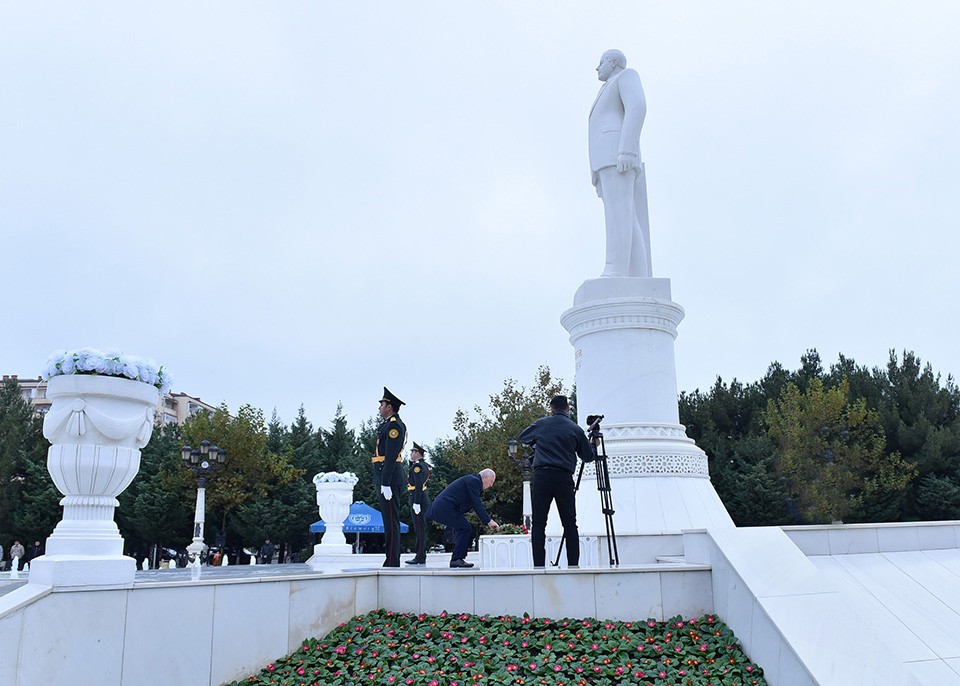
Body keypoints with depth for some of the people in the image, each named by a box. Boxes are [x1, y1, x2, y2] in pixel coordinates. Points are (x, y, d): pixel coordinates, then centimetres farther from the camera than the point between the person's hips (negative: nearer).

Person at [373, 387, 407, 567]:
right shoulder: (388, 424, 20)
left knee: (391, 521, -8)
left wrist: (385, 484, -22)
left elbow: (390, 457, -19)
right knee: (390, 520, 11)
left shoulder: (394, 425, -13)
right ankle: (391, 561, 16)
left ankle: (392, 563, -6)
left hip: (389, 478, -11)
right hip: (387, 479, 11)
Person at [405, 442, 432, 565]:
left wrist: (416, 503, -22)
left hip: (417, 499, -10)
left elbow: (418, 485, -20)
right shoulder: (423, 464, 15)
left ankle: (420, 557, -6)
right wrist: (411, 461, 15)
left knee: (419, 528, -8)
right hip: (424, 499, 10)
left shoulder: (417, 465, -14)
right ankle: (421, 556, 15)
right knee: (420, 528, 11)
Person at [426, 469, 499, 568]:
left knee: (462, 529, 14)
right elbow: (477, 504, -16)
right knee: (466, 529, -9)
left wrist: (490, 520, 16)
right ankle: (457, 559, -8)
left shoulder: (474, 481, 21)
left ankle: (455, 559, 14)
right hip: (445, 507, -11)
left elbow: (478, 505, 24)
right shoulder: (473, 481, -10)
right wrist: (488, 521, -15)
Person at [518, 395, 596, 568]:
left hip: (541, 477, 0)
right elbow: (588, 457, 16)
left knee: (538, 524, 2)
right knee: (570, 525, 7)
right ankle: (573, 565, 4)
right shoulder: (576, 429, 8)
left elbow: (522, 437, 26)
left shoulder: (541, 424, 9)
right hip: (564, 479, 0)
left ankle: (538, 565, -3)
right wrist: (594, 446, 36)